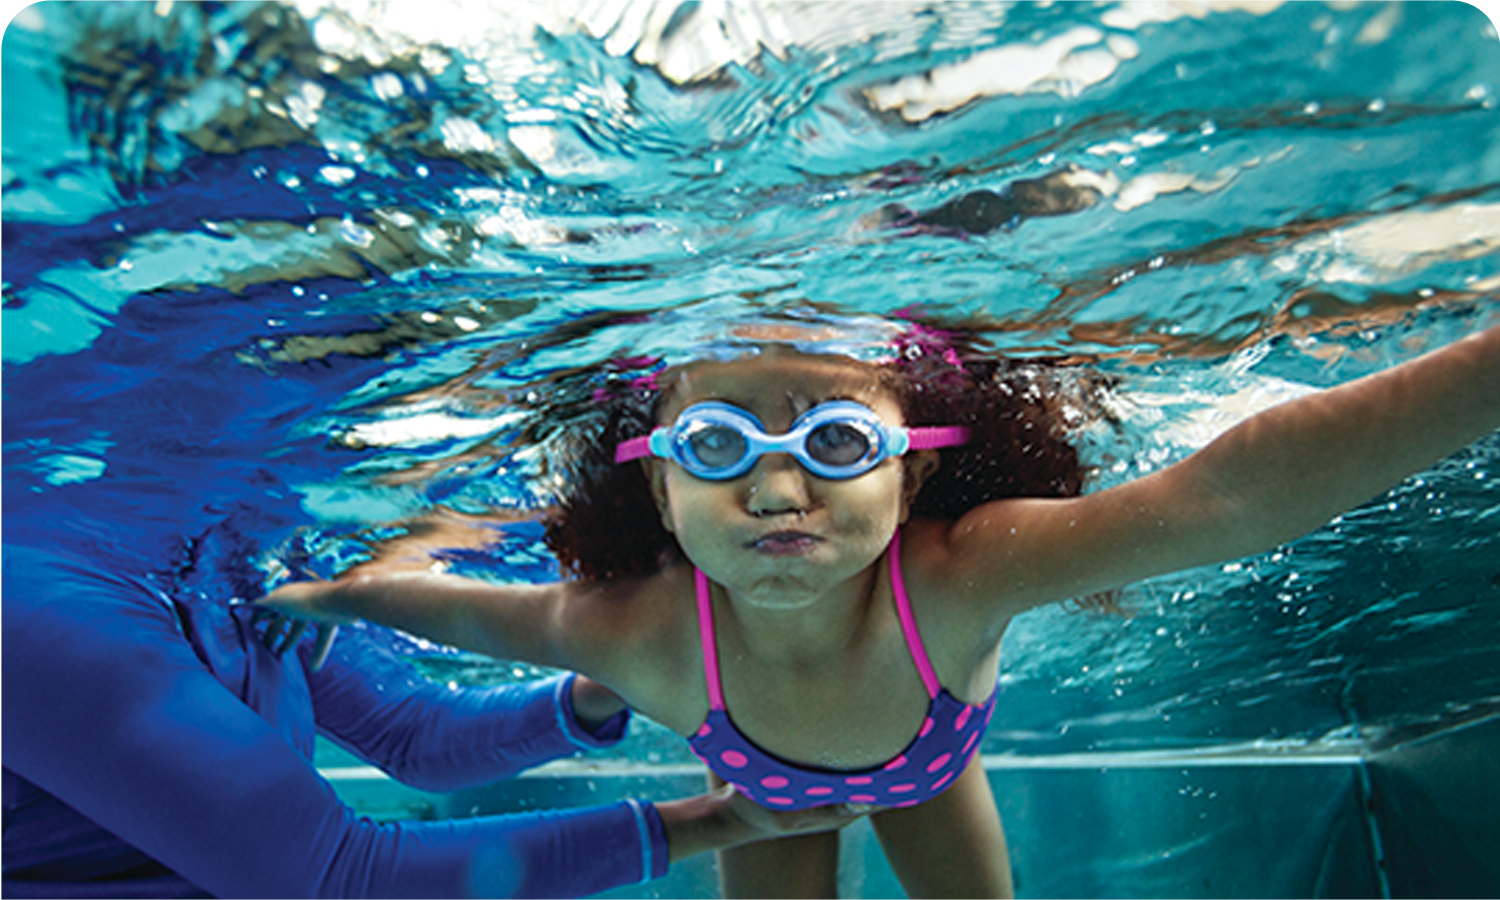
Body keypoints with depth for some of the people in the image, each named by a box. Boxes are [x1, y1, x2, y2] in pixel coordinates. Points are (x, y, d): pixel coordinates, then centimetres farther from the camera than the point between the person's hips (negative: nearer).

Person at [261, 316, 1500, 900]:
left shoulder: (953, 576, -48)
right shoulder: (646, 636, -42)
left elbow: (1233, 492, -59)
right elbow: (474, 612, -21)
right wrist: (335, 594, -8)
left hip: (926, 758, 1)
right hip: (766, 785, 0)